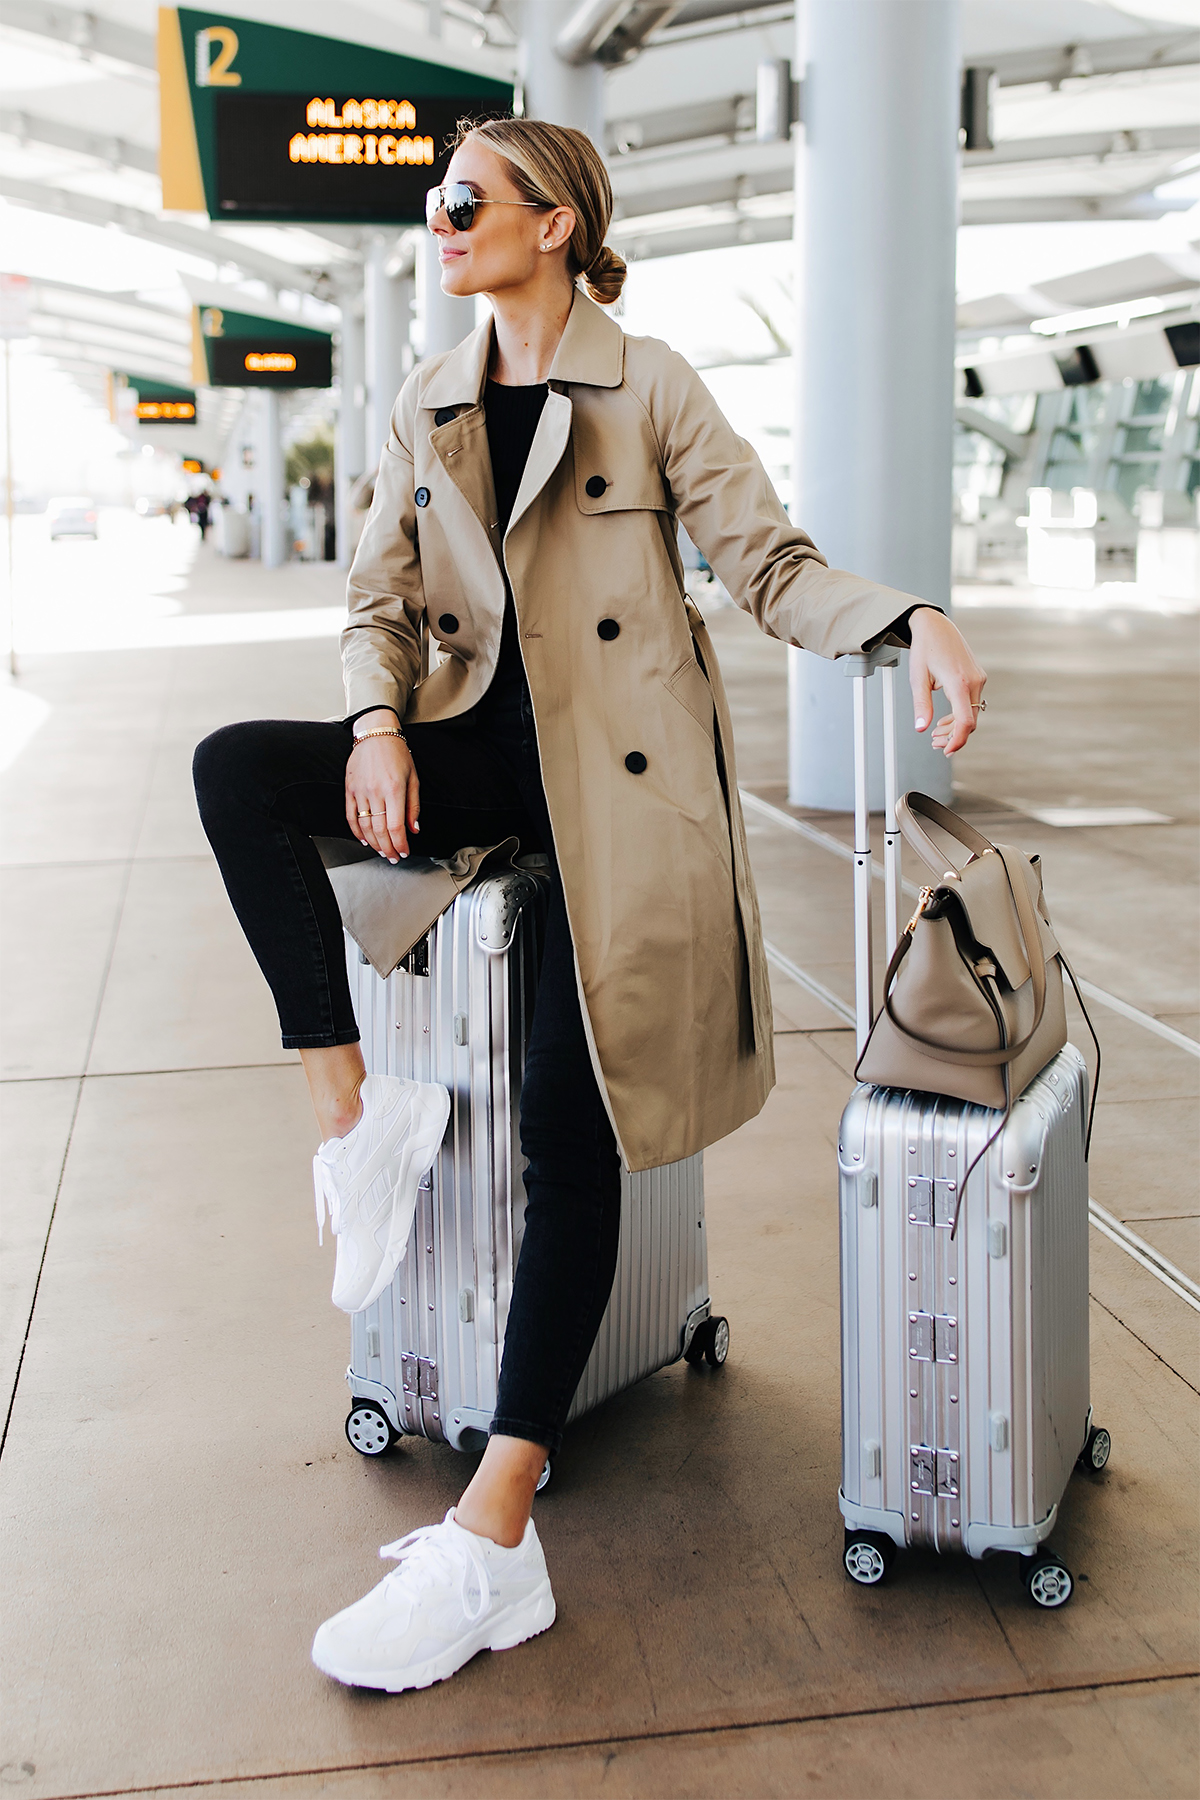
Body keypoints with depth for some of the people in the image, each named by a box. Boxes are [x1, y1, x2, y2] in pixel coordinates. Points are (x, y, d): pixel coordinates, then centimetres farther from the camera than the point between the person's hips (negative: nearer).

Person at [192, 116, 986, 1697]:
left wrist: (914, 620, -23)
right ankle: (356, 1106, -16)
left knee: (568, 1121, -14)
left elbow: (770, 566, -4)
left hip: (621, 766, -5)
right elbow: (381, 601, 13)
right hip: (480, 746, 5)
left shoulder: (648, 388, -1)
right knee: (235, 769, -21)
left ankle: (493, 1539, -12)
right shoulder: (428, 412, 13)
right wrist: (377, 725, -9)